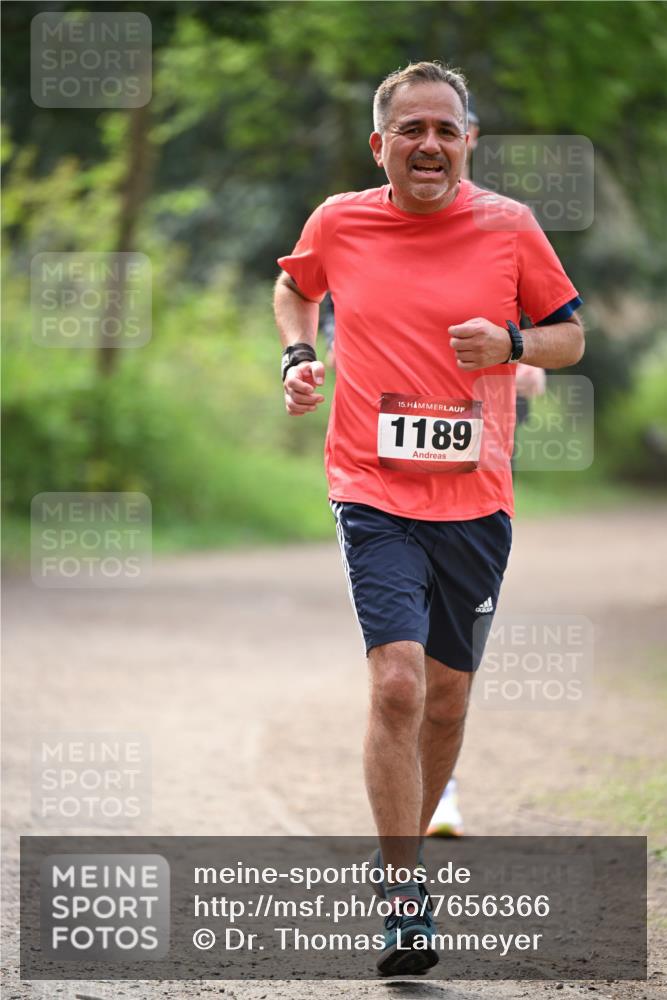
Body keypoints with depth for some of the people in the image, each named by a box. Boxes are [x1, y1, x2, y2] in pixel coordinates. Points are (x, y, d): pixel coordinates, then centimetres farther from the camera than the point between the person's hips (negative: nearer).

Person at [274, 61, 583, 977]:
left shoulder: (509, 227, 0)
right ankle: (404, 901, -12)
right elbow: (296, 288, 23)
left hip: (475, 497, 2)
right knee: (397, 683, -17)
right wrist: (298, 356, 5)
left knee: (446, 700, 11)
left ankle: (405, 855, 34)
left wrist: (510, 343, -11)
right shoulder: (338, 224, 1)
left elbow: (571, 336, 9)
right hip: (374, 492, -2)